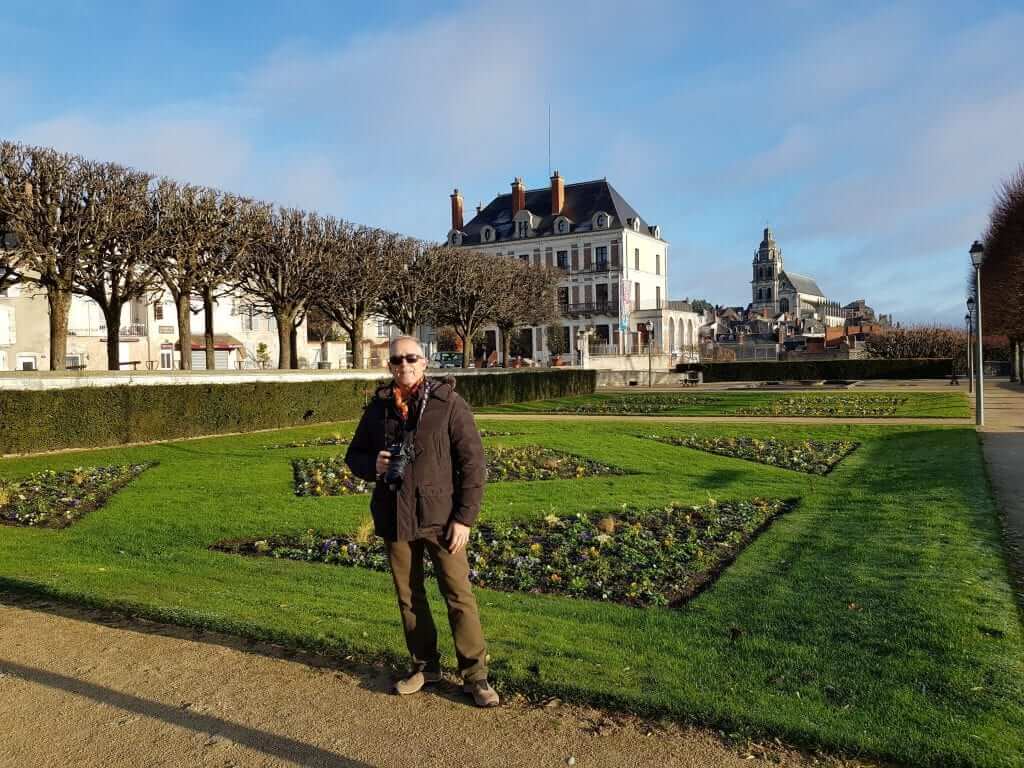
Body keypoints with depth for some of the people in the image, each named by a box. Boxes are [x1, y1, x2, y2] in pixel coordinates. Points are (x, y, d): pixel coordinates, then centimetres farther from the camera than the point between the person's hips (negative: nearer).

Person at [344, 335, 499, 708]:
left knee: (459, 596, -1)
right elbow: (354, 455, 16)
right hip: (394, 519, 4)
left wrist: (464, 518, -11)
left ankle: (475, 675, 12)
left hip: (440, 517, -4)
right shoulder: (378, 407, 6)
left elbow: (473, 462, -7)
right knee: (408, 597, 14)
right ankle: (425, 665, 31)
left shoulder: (448, 403, -7)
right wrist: (372, 465, -9)